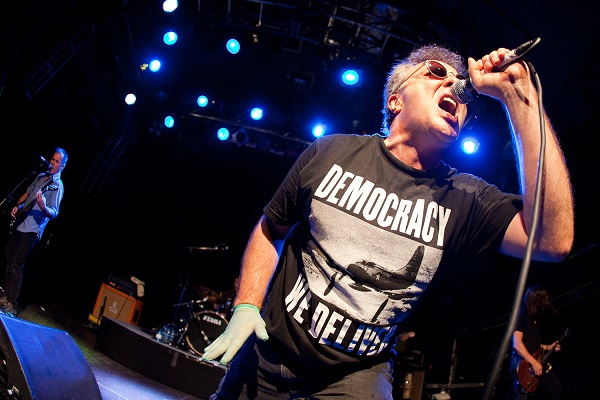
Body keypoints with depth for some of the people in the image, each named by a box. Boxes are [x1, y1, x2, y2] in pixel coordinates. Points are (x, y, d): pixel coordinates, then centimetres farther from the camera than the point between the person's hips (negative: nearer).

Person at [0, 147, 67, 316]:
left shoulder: (57, 186, -12)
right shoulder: (40, 176, 11)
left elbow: (54, 213, -21)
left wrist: (43, 207, -41)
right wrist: (17, 206, 9)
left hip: (31, 230, -8)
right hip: (19, 224, 8)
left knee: (16, 265, -10)